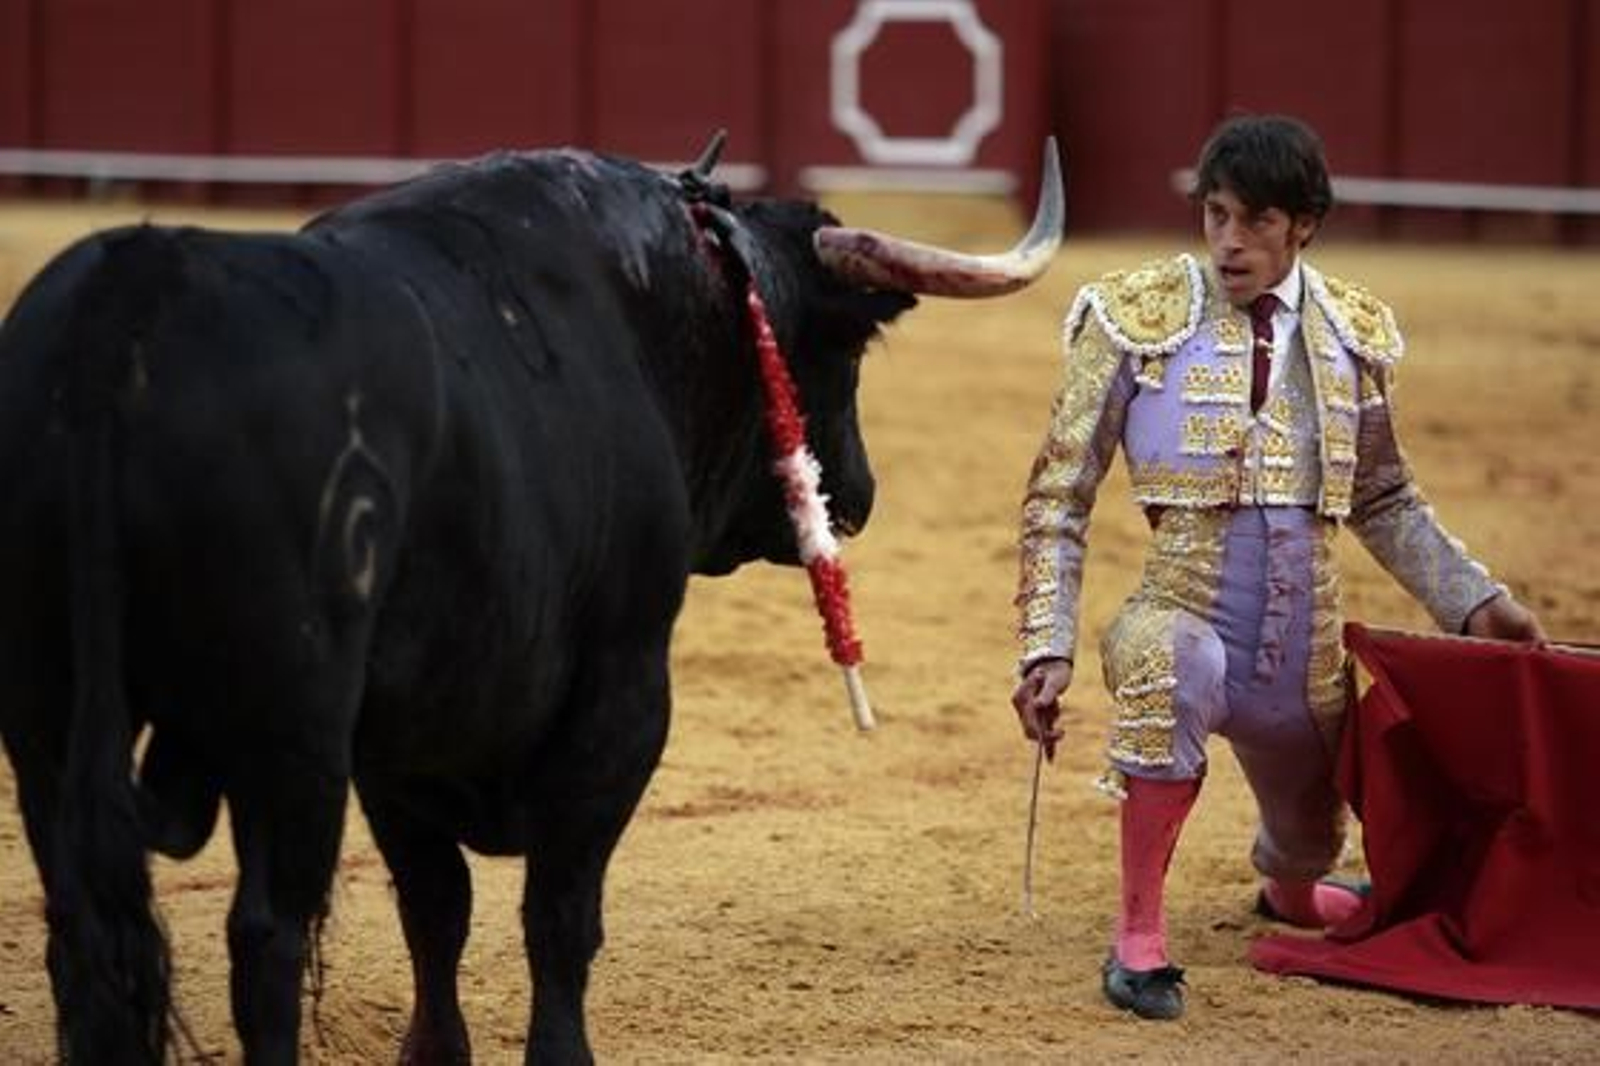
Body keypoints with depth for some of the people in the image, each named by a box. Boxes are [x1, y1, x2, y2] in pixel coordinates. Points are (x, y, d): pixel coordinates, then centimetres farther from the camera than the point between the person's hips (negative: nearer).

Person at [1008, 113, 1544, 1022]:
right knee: (1175, 663, -39)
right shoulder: (1138, 319, -6)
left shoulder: (1352, 333, 5)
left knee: (1310, 840, 16)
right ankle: (1139, 938, -24)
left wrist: (1475, 601, 10)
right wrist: (1049, 649, -12)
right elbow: (1059, 498, -4)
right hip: (1182, 614, -4)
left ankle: (1289, 889, 61)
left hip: (1304, 654, 4)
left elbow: (1384, 501, 19)